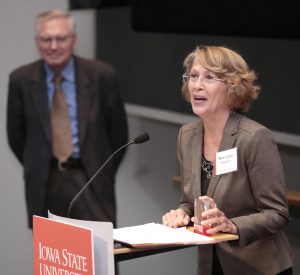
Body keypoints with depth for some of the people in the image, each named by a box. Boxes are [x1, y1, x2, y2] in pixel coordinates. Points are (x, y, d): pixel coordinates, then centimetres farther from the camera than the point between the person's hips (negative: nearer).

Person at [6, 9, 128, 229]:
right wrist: (37, 169, 13)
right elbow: (16, 134, 9)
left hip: (90, 178, -1)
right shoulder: (21, 80, -3)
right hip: (44, 182, 2)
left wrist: (105, 173, 9)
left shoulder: (102, 75, -8)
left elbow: (119, 130, 4)